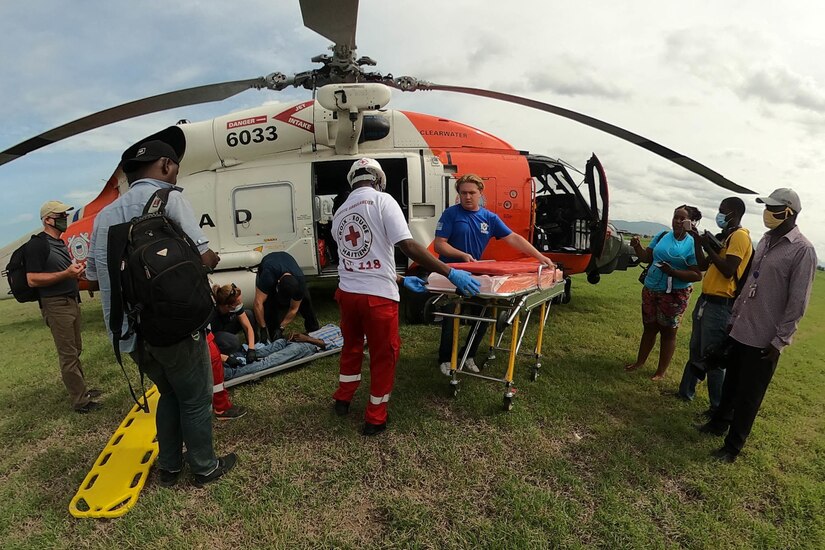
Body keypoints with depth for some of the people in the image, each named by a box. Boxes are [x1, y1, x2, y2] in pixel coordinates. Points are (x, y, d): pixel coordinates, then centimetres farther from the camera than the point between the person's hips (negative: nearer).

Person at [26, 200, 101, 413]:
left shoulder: (60, 242, 16)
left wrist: (76, 271, 11)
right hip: (55, 305, -9)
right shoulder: (37, 244, -12)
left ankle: (81, 389, 28)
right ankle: (80, 401, 2)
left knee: (75, 350, 17)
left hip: (72, 301, 9)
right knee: (68, 354, -4)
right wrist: (66, 274, -24)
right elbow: (32, 279, -19)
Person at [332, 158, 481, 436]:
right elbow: (408, 246, -18)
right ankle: (375, 419, 25)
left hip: (348, 293, 6)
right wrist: (451, 273, -14)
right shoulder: (382, 200, -7)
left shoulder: (339, 214, 13)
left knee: (351, 346, 28)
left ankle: (343, 399, 45)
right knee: (383, 355, 12)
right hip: (378, 297, -6)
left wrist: (401, 281, 24)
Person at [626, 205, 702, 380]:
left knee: (668, 331, 7)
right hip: (650, 289, 5)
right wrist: (637, 247, -12)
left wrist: (673, 272, -24)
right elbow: (646, 257, 5)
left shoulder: (693, 244, -10)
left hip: (674, 294, -5)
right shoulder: (662, 236, 4)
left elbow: (697, 275, -14)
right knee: (649, 327, 17)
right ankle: (640, 361, 31)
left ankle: (661, 371, 19)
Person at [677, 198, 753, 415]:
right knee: (696, 350, 18)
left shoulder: (740, 236, -12)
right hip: (706, 299, 10)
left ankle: (719, 407, 8)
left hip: (720, 305, -10)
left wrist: (708, 247, -13)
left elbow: (728, 271, -22)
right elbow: (703, 266, 17)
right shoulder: (725, 236, 17)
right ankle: (685, 391, 30)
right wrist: (697, 240, 9)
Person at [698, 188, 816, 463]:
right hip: (741, 330, 7)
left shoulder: (802, 250, -14)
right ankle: (719, 423, 39)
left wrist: (780, 340, -14)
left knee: (749, 395, 6)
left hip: (764, 339, -6)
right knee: (730, 384, 21)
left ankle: (733, 445, 20)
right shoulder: (765, 240, 8)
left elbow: (797, 302, -14)